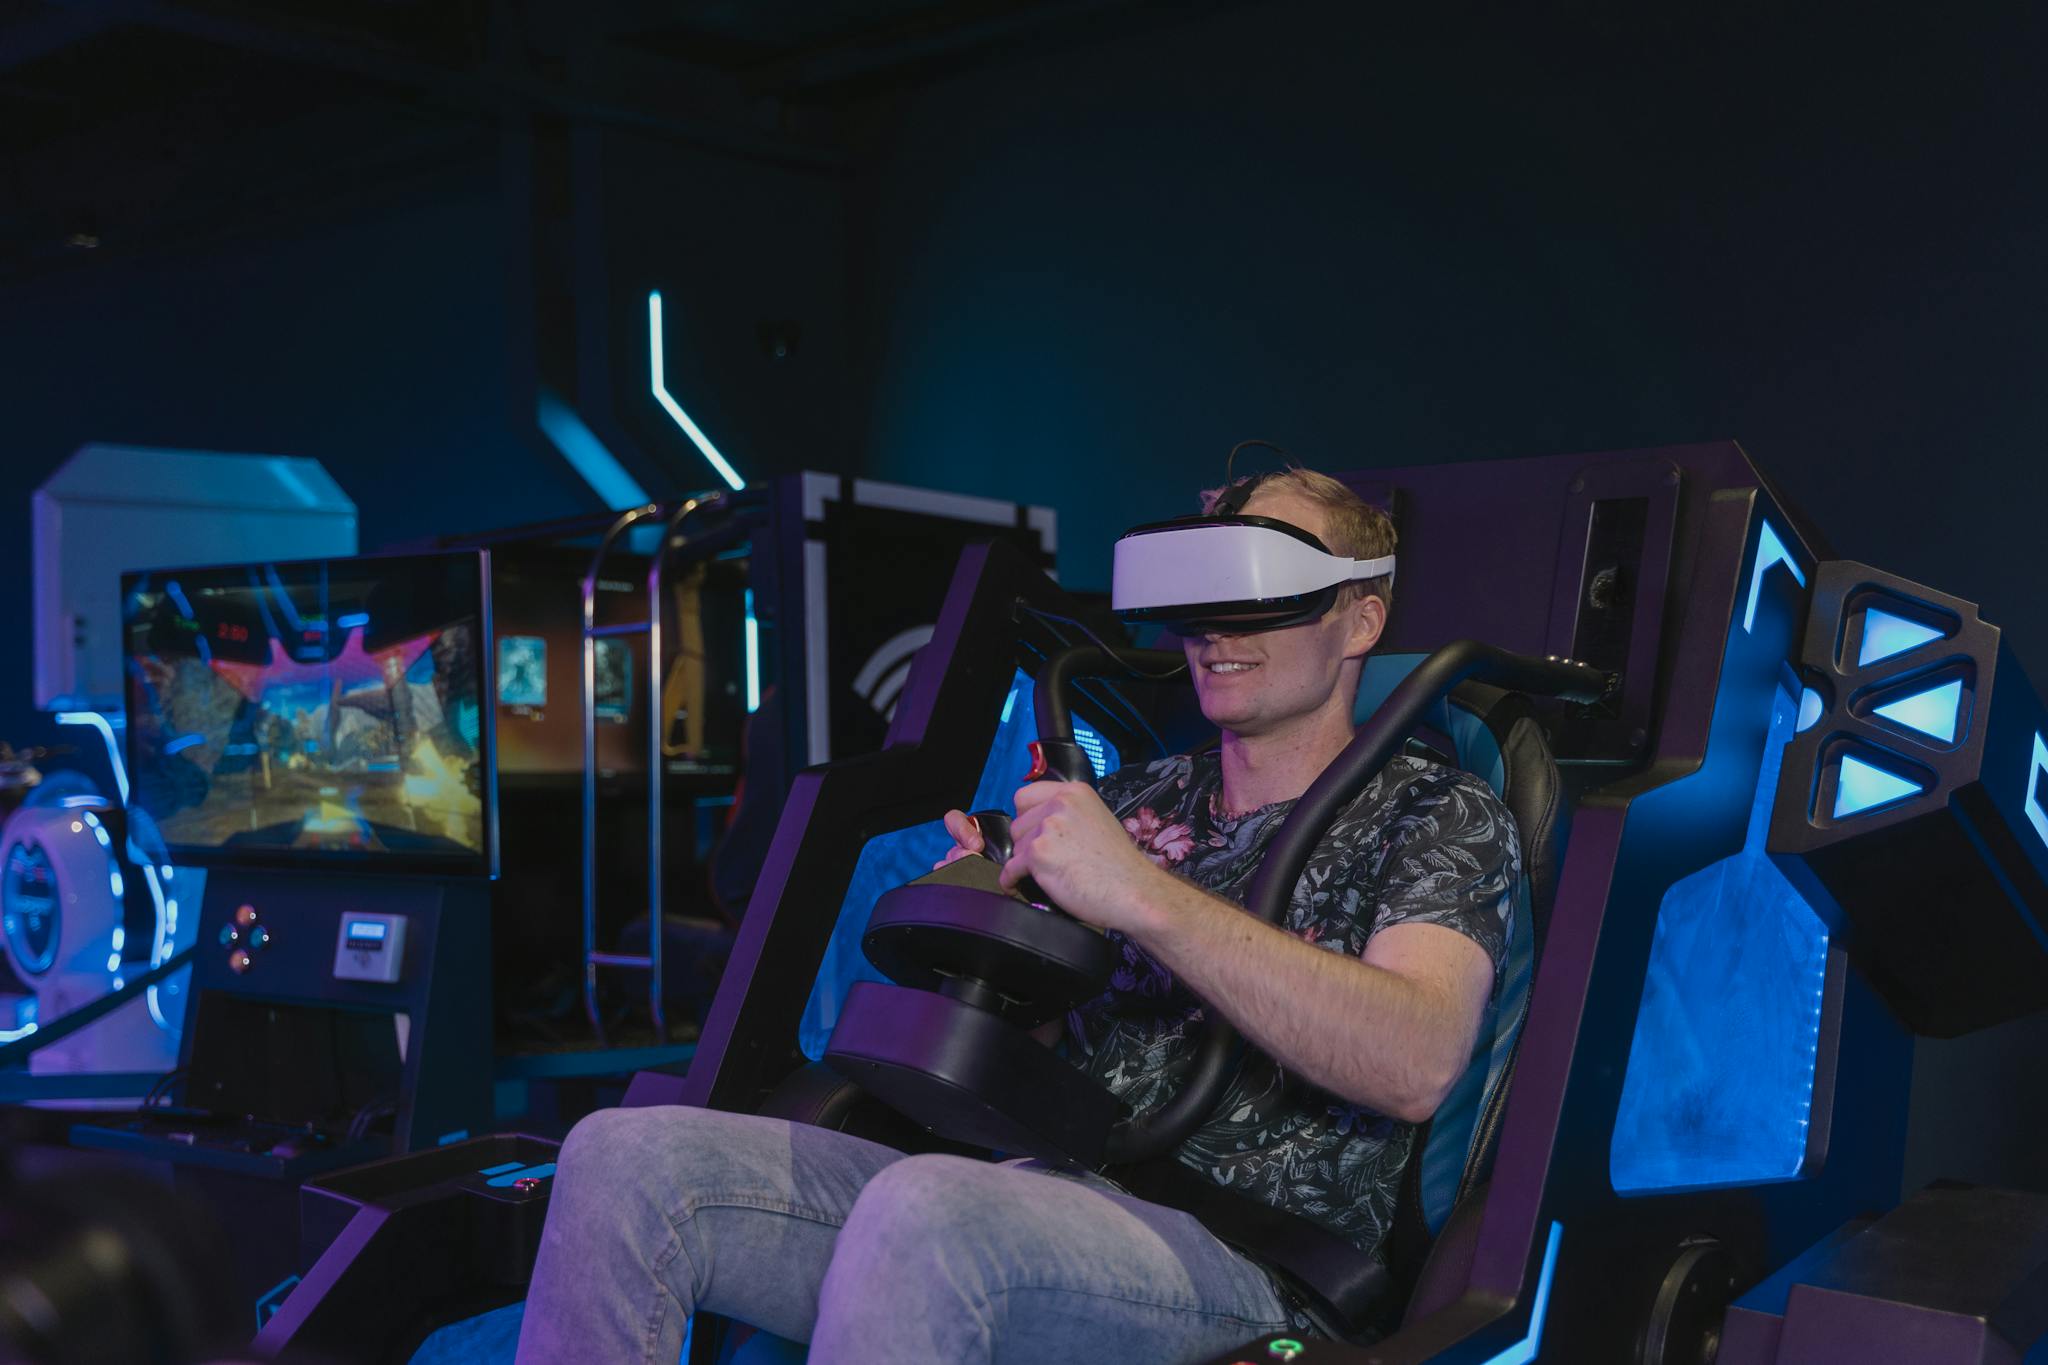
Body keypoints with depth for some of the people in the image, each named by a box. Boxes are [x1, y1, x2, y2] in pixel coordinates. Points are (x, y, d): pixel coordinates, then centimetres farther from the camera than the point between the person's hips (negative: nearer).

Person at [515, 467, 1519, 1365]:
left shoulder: (1439, 816, 5)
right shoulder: (1129, 802, 22)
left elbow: (1416, 1065, -16)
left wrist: (1144, 896, -21)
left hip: (1249, 1264, -5)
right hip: (1039, 1195, 6)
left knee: (926, 1210, -38)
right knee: (625, 1158, -14)